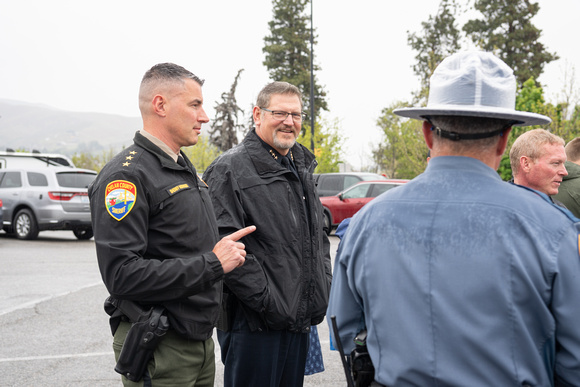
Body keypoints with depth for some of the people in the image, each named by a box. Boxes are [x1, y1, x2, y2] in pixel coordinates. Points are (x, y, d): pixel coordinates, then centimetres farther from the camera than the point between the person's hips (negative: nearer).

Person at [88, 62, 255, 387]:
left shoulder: (185, 168, 15)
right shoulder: (127, 175, -16)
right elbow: (122, 275, -25)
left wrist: (229, 252, 6)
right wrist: (212, 263, -21)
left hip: (201, 342, 9)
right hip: (159, 353, -9)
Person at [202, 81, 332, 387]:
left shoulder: (302, 170, 15)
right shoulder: (231, 169, -11)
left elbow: (319, 237, 23)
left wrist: (323, 289, 10)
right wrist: (268, 302, -19)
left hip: (301, 319, 8)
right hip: (254, 324, -8)